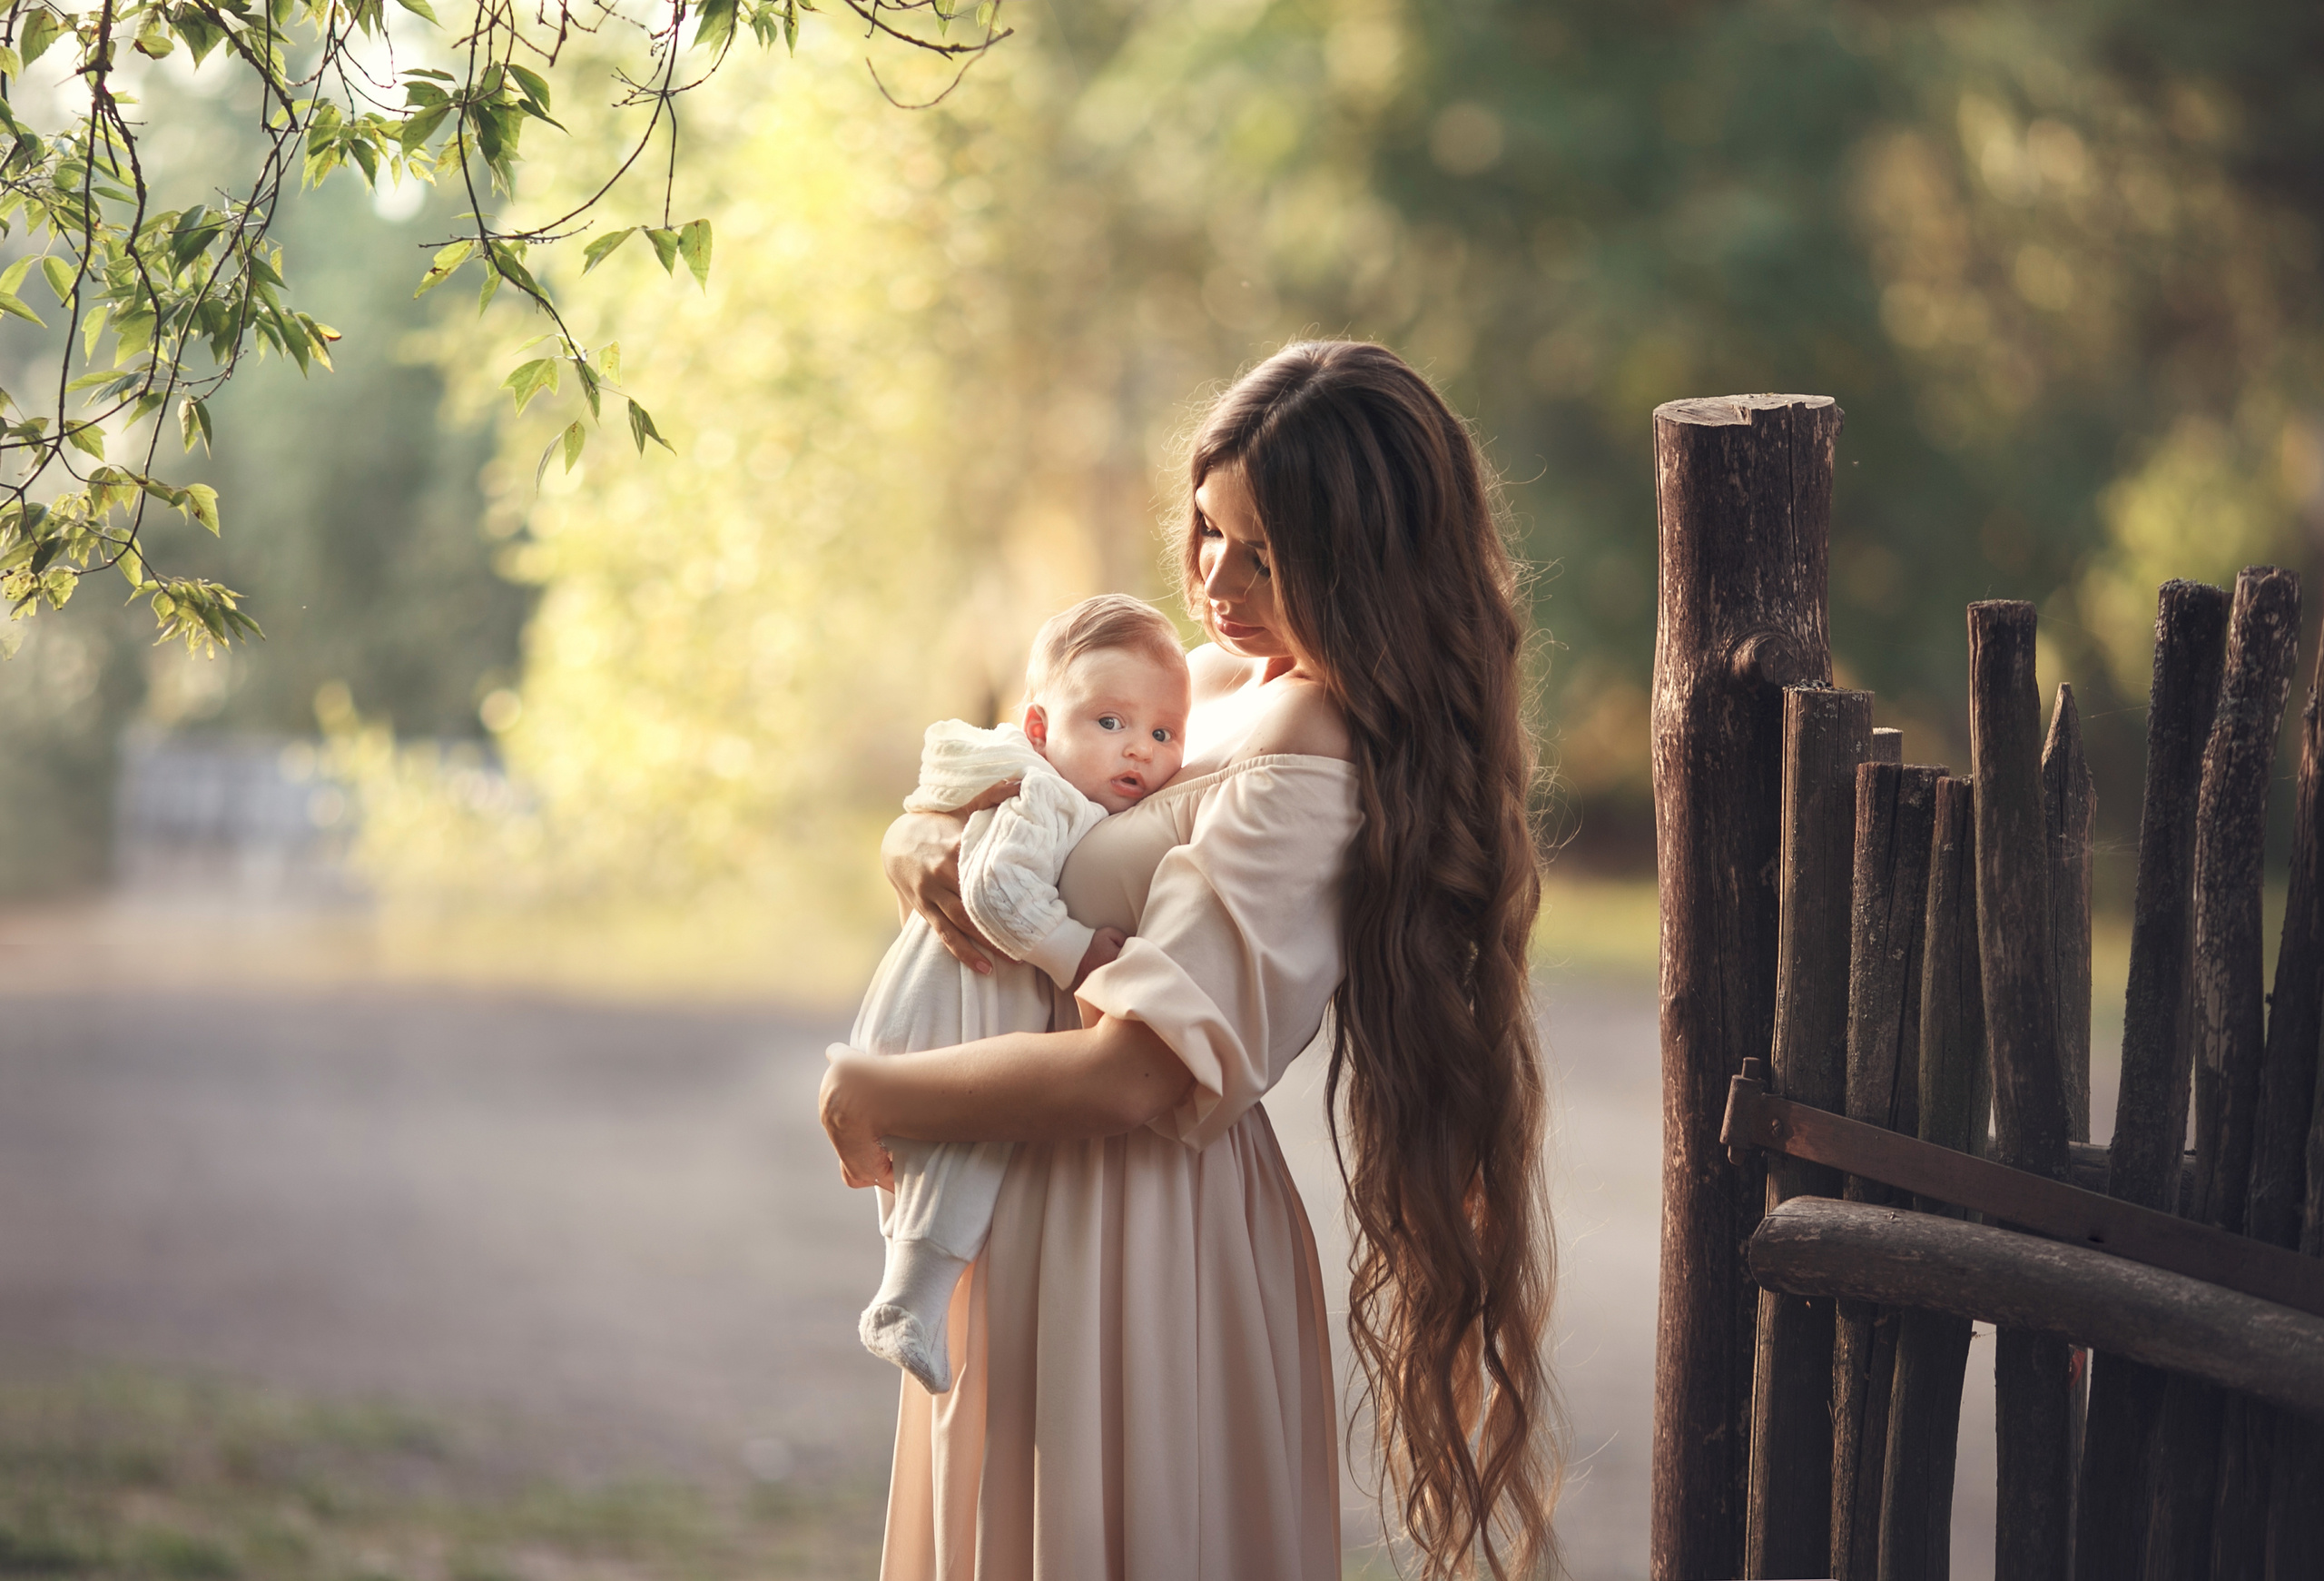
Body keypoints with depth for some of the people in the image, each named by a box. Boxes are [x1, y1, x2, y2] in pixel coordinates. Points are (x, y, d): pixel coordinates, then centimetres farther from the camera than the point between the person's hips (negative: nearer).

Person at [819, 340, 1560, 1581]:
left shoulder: (1319, 770, -23)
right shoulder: (1218, 679, 6)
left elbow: (1138, 1076, -26)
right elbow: (943, 810, 15)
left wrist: (871, 1090, -13)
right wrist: (923, 851, -10)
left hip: (1137, 1250, -9)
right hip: (1028, 1233, 9)